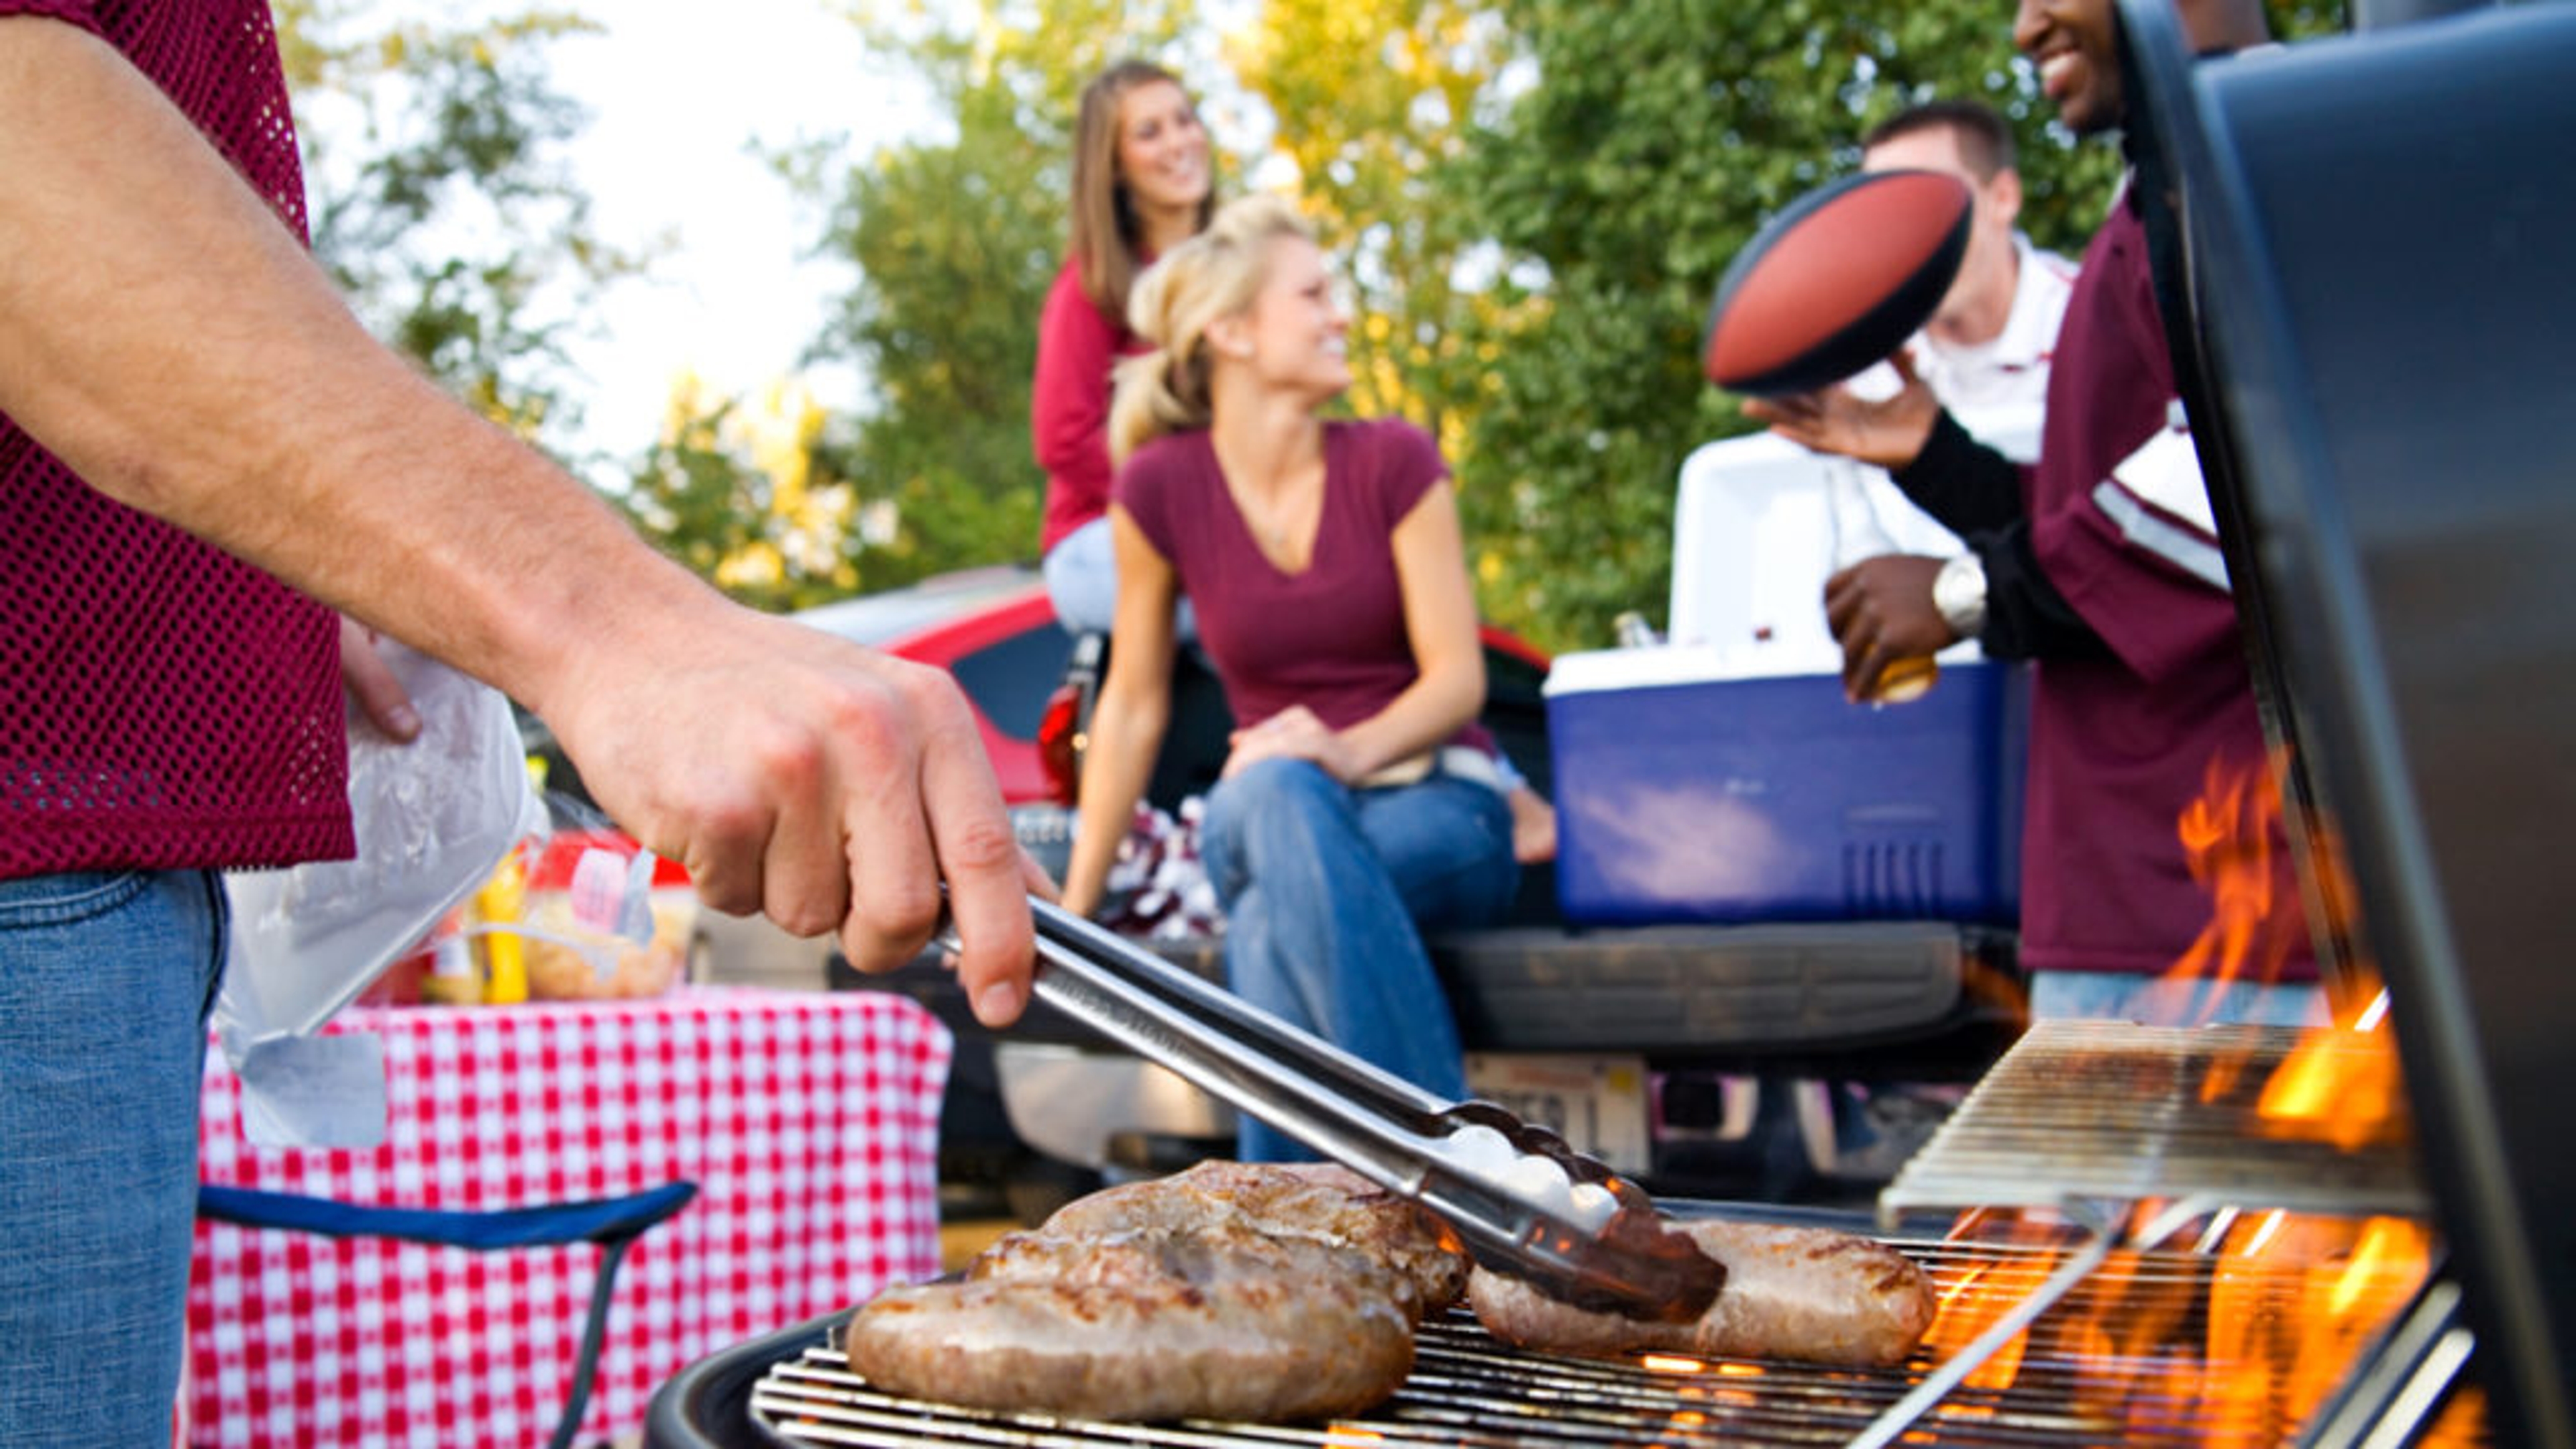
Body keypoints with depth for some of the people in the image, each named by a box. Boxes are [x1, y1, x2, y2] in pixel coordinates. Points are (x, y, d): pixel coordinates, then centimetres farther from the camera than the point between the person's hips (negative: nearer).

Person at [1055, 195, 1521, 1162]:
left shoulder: (1393, 462, -3)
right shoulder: (1161, 487, -2)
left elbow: (1458, 674, -6)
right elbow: (1133, 703, 5)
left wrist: (1346, 751, -27)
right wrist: (1073, 902, 3)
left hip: (1434, 807, -1)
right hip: (1268, 819, 1)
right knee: (1273, 794, -38)